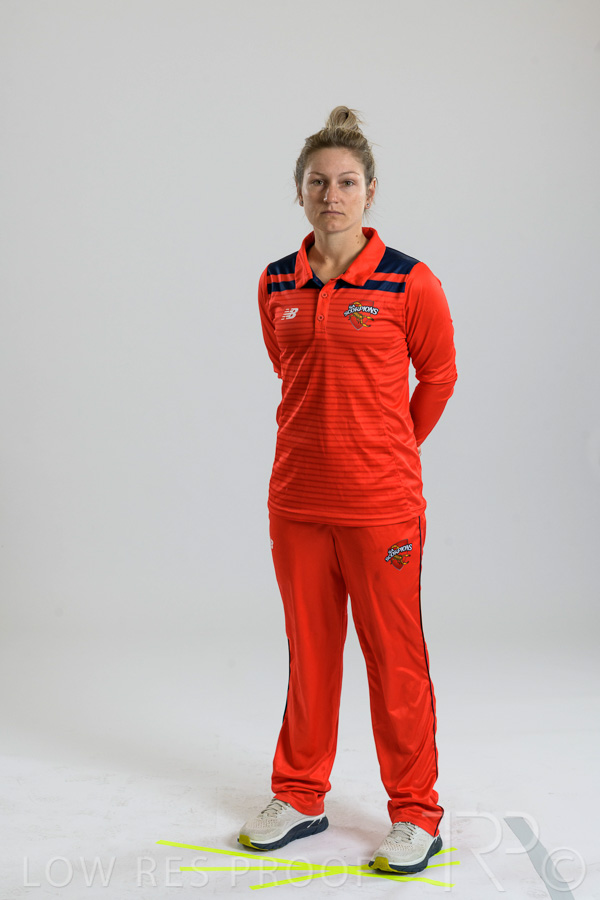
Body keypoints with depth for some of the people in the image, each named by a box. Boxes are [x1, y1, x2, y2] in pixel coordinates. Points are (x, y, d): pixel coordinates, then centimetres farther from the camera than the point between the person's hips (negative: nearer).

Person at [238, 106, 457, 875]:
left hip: (380, 503, -4)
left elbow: (439, 377, 5)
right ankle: (301, 797, 30)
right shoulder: (277, 285, 5)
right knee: (309, 653, 15)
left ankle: (416, 813, 21)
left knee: (395, 659, 4)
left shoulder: (409, 283, -8)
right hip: (296, 500, 4)